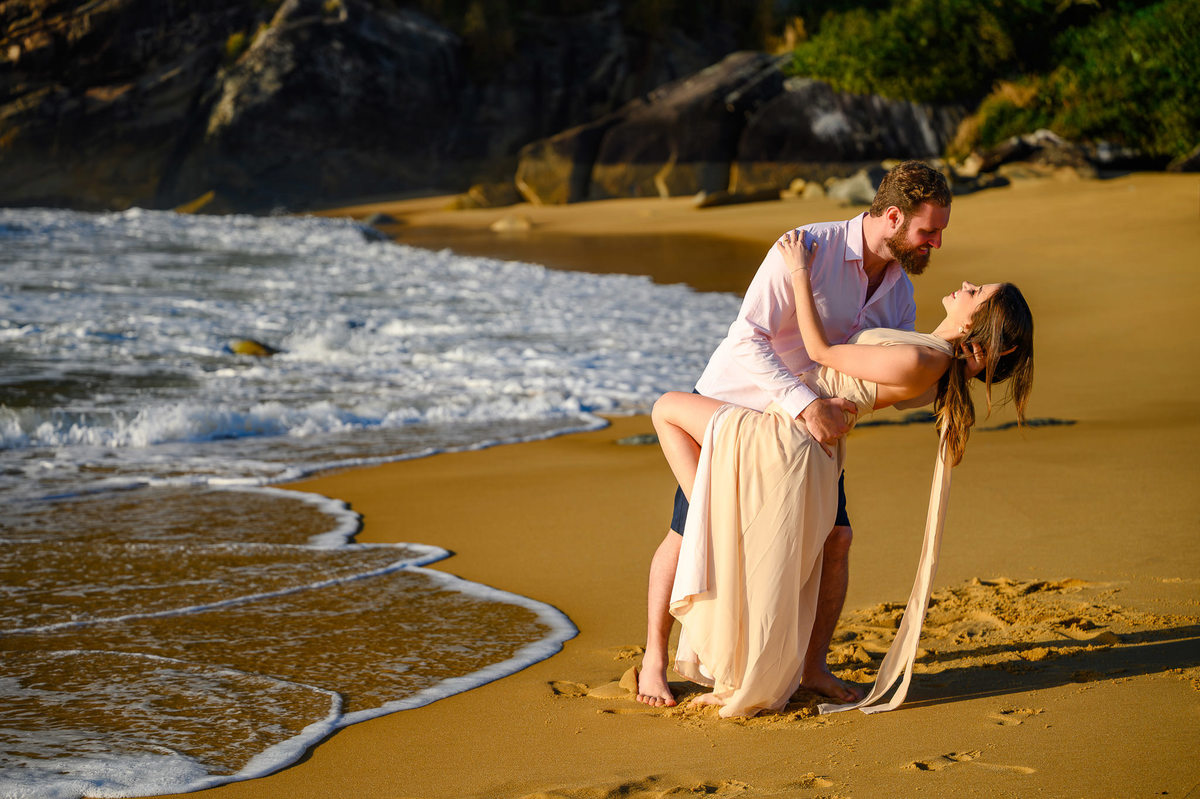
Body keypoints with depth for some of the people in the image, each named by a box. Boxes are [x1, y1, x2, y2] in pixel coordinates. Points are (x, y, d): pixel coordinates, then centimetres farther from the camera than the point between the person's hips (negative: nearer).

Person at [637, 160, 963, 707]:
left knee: (835, 539, -7)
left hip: (803, 418, 5)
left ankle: (814, 666, 9)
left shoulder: (898, 288, -7)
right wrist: (808, 405, -47)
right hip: (731, 403, -5)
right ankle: (654, 662, 17)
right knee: (689, 536, 0)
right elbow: (747, 341, -36)